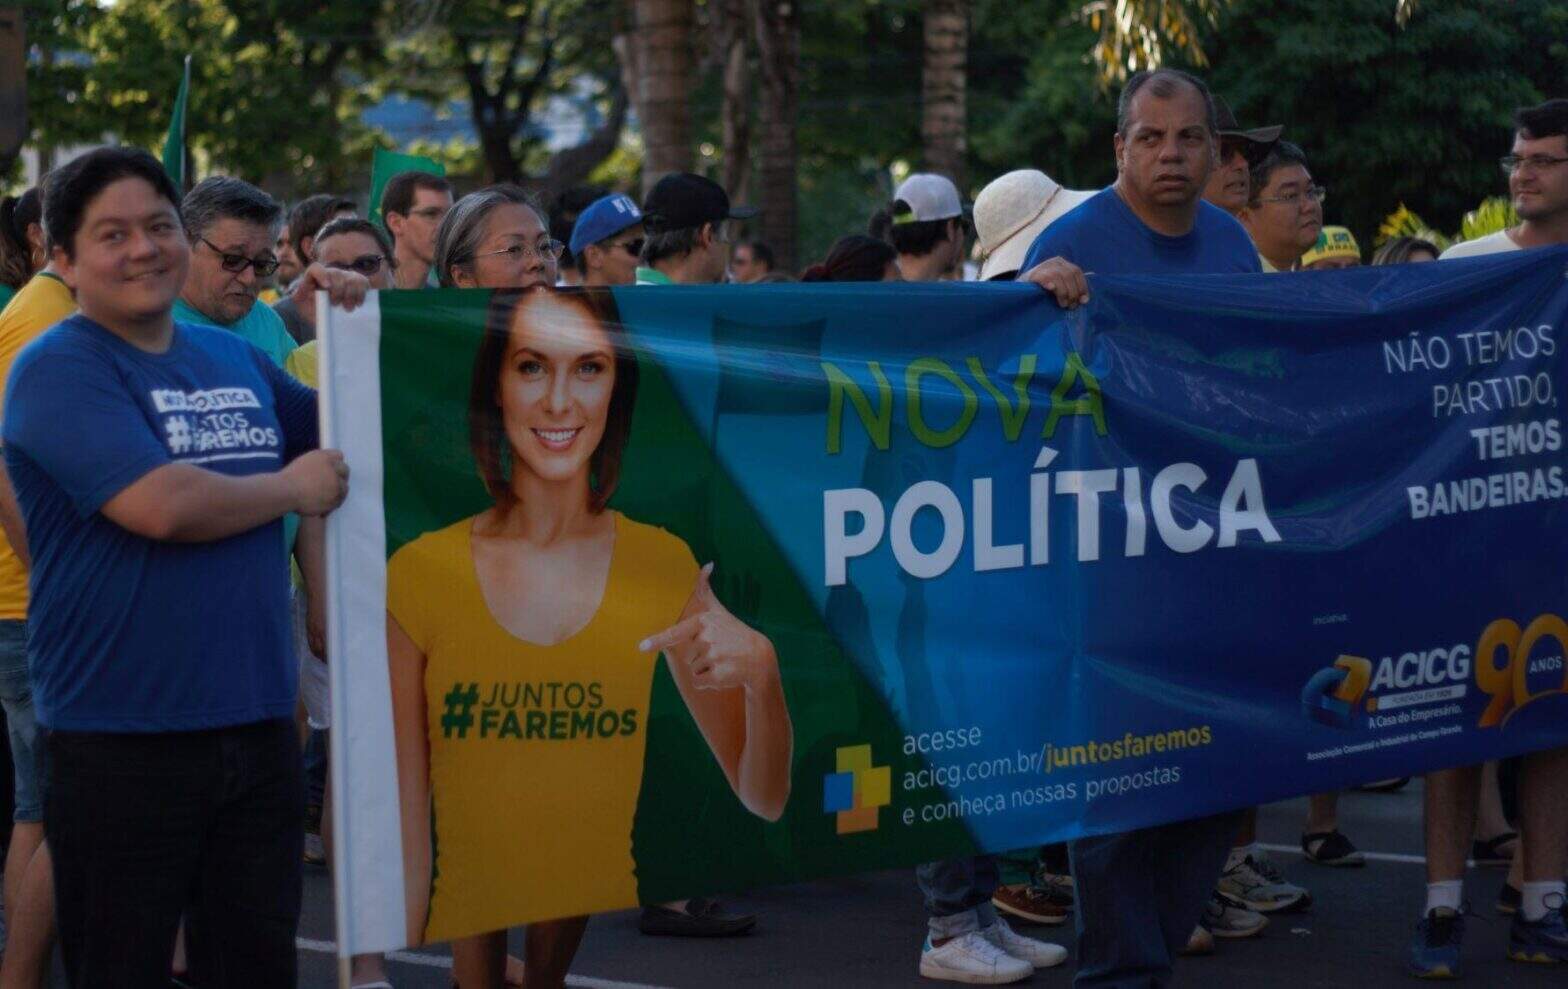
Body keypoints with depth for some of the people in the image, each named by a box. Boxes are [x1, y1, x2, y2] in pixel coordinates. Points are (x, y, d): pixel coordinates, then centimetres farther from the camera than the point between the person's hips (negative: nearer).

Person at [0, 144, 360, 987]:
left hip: (255, 728, 6)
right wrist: (293, 487, -7)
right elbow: (165, 505, -23)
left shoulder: (232, 357, 11)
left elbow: (336, 436, 26)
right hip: (121, 747, -6)